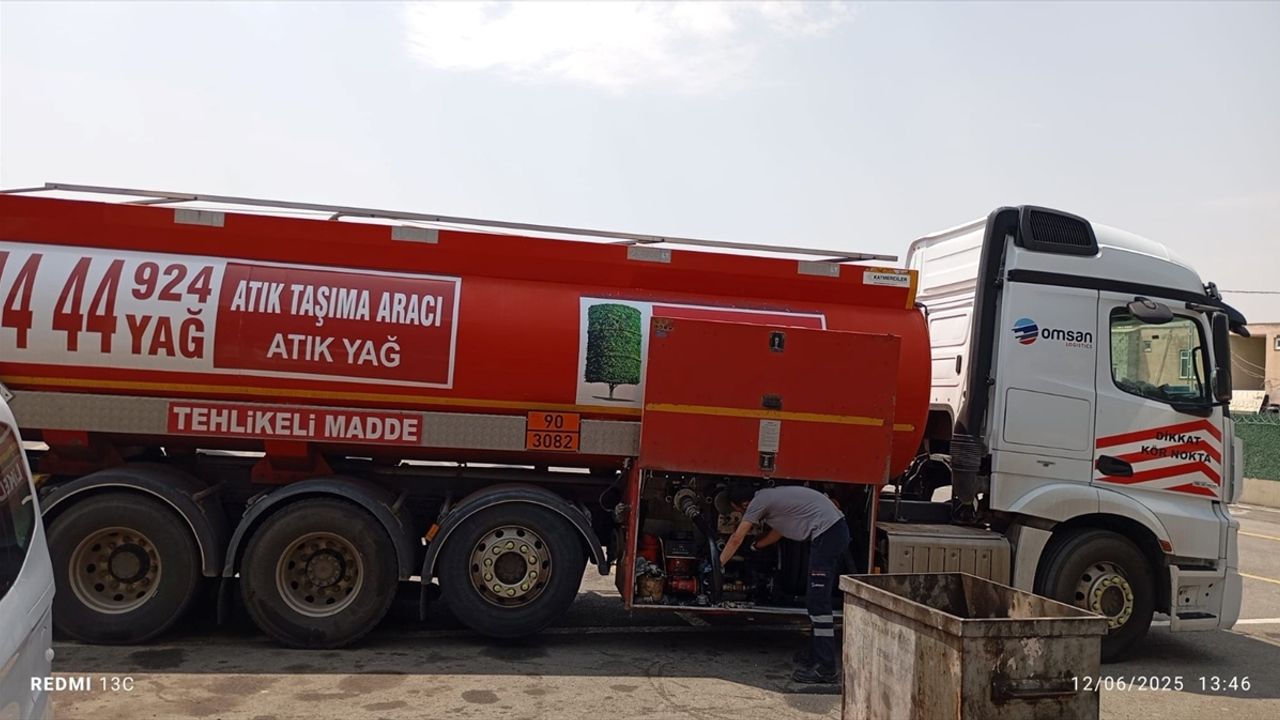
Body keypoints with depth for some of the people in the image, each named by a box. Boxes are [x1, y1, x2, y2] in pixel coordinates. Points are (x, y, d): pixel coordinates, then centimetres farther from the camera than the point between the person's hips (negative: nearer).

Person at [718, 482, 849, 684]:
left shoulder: (758, 502, -7)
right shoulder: (769, 497, 20)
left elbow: (736, 539, 1)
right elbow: (777, 532, 35)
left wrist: (717, 565, 11)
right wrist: (755, 546, 41)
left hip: (828, 532, -10)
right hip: (835, 531, 10)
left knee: (818, 600, -11)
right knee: (814, 598, 16)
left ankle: (826, 668, -11)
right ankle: (816, 654, 24)